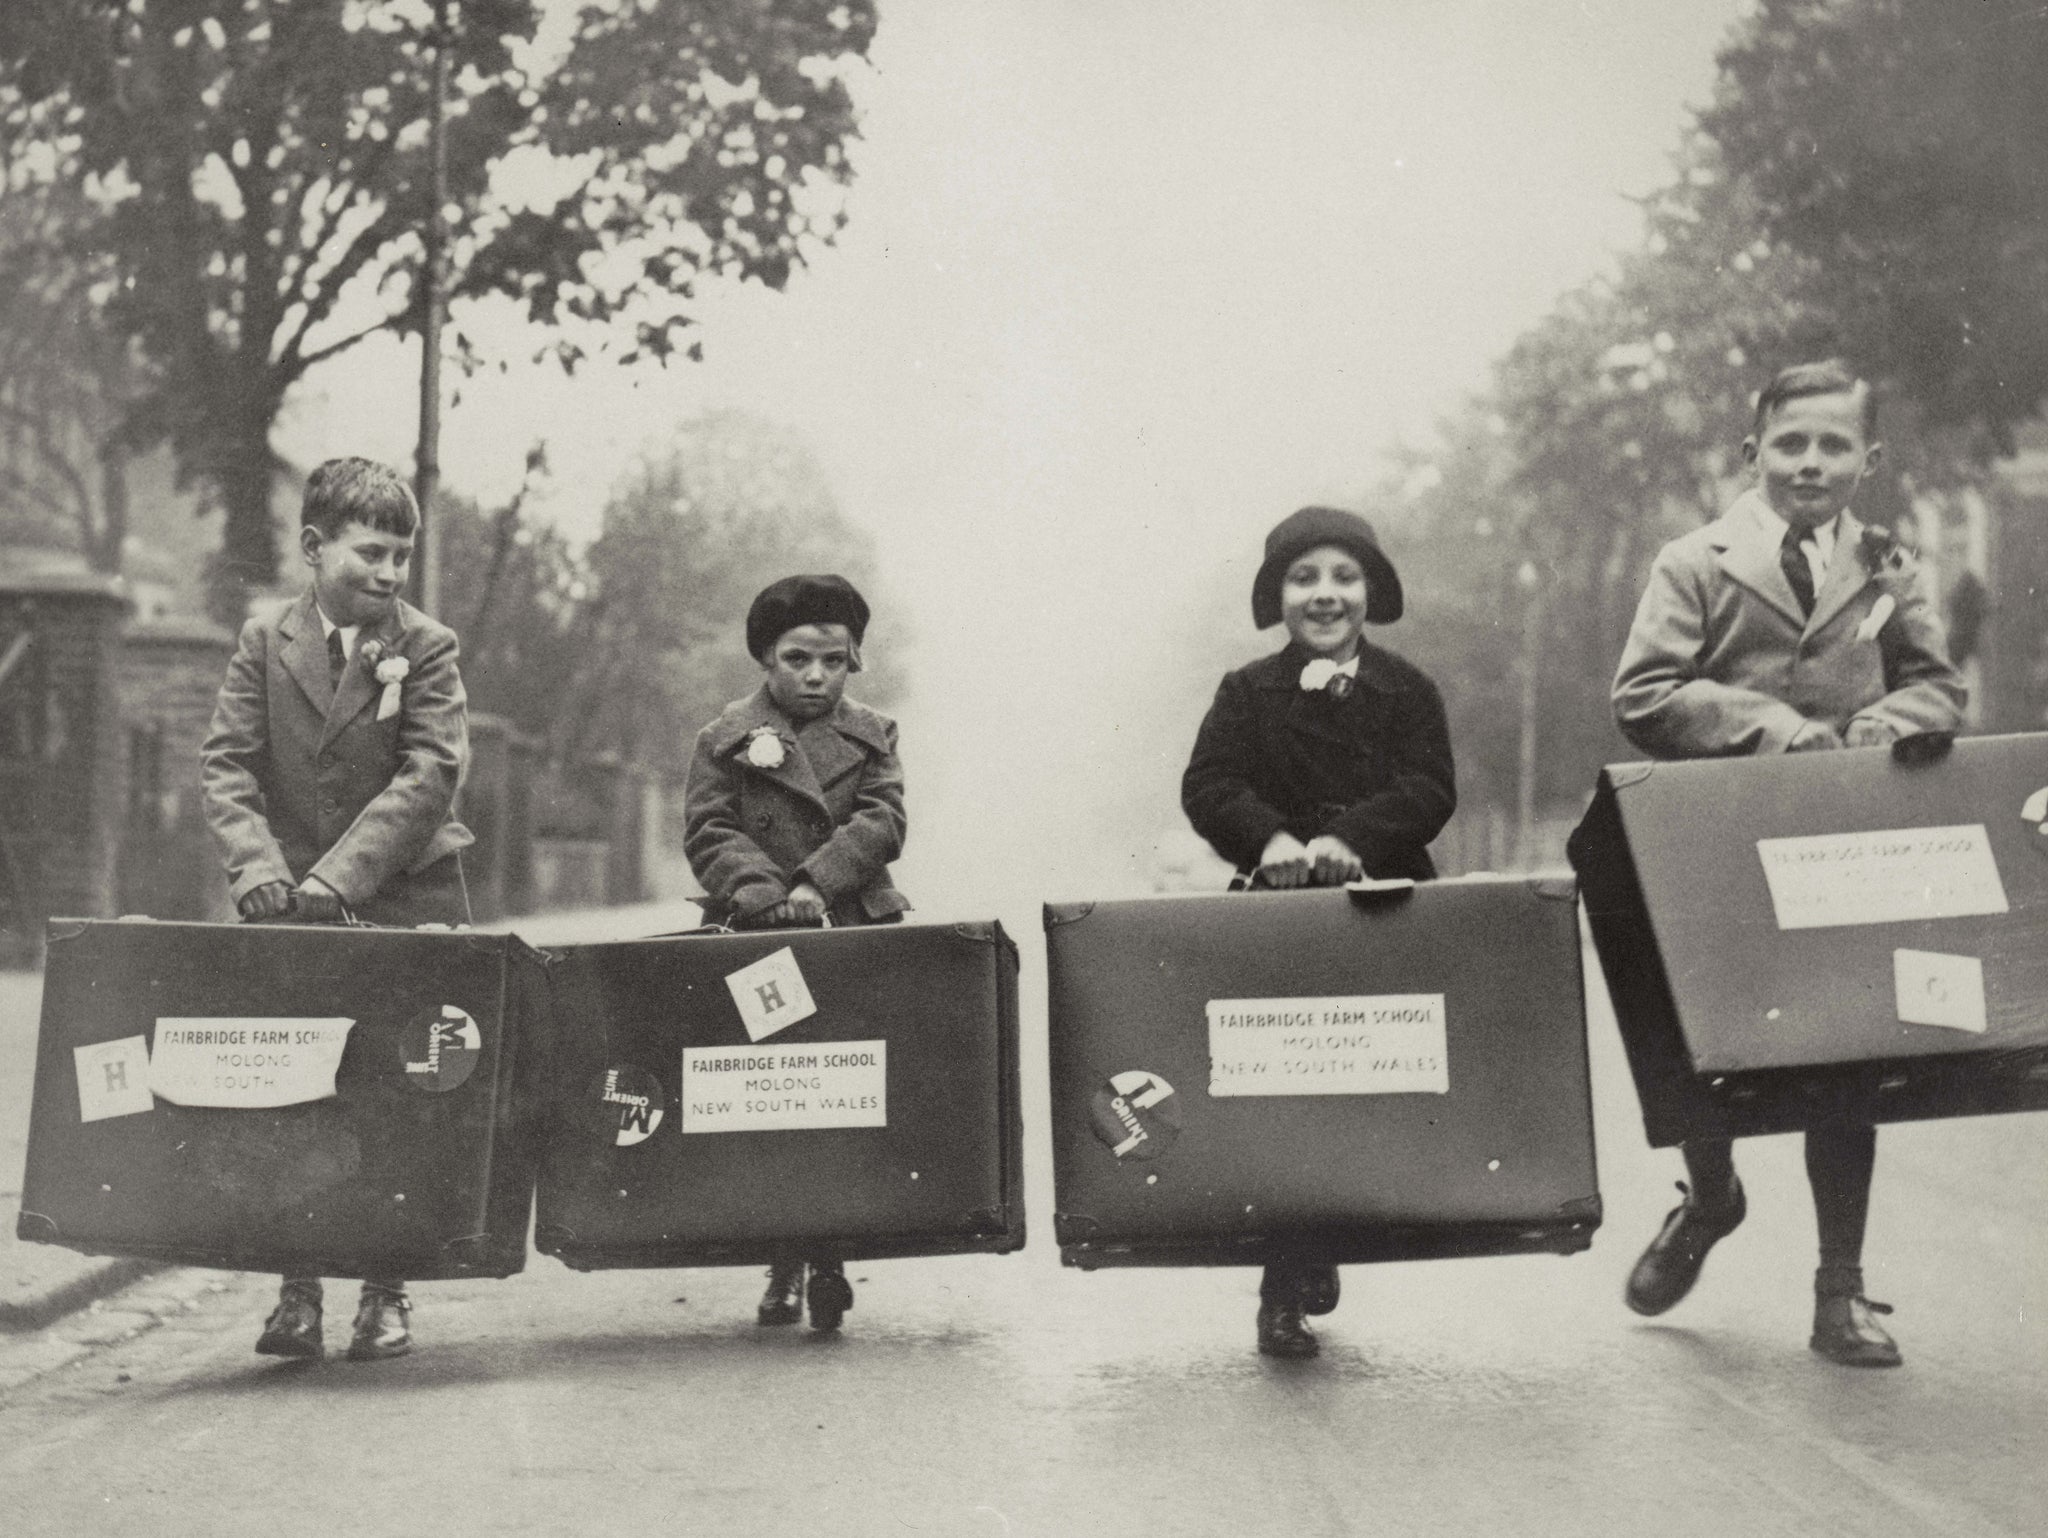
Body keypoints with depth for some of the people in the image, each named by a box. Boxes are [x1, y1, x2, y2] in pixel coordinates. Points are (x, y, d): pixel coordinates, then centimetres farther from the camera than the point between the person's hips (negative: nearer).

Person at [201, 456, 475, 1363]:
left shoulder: (426, 648, -2)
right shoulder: (264, 645, 4)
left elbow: (430, 774, -12)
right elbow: (226, 765, -1)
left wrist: (342, 874, -21)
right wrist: (257, 864, -20)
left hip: (405, 898, -1)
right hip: (292, 906, 2)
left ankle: (386, 1293, 12)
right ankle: (298, 1289, 10)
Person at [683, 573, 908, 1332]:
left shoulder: (871, 736, 15)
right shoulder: (725, 738, 9)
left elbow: (882, 822, 1)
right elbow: (709, 833, -1)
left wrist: (815, 883, -14)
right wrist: (763, 894, -18)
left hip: (855, 931, 1)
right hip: (757, 942, -1)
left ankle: (827, 1259, -6)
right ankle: (783, 1264, 7)